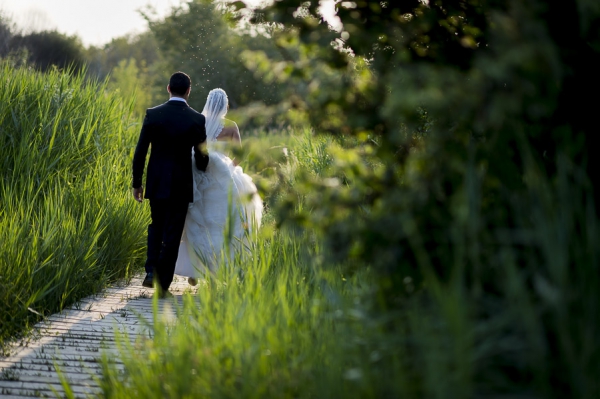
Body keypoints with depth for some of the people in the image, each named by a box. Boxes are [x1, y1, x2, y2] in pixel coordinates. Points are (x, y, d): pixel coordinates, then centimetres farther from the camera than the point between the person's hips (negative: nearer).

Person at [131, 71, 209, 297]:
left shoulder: (152, 114, -4)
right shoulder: (197, 119, -7)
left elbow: (140, 152, -4)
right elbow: (202, 158, -2)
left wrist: (137, 183, 6)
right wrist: (201, 169, 22)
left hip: (156, 183, 2)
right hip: (181, 184, -2)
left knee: (156, 226, 22)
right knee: (172, 234, 6)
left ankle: (151, 271, 6)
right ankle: (163, 284, 5)